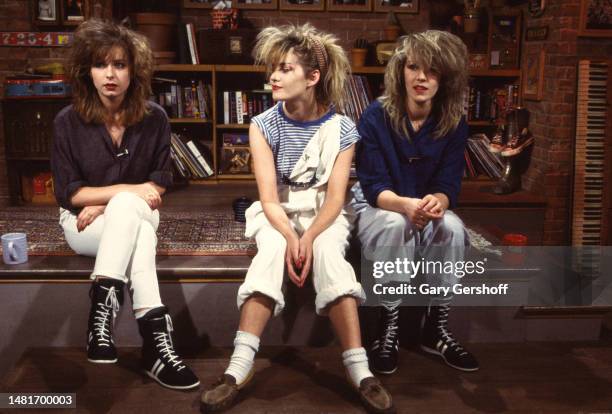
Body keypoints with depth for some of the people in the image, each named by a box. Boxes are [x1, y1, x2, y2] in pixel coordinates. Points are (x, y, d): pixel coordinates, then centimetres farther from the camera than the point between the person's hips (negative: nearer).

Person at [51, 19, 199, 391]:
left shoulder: (154, 118, -6)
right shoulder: (68, 121, -8)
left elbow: (159, 185, -3)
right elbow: (69, 193, -9)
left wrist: (106, 204, -14)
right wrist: (128, 190, -20)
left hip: (136, 215, 1)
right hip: (83, 224, -1)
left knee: (127, 207, -37)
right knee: (138, 232, -35)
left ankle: (102, 308, -44)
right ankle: (156, 335, -44)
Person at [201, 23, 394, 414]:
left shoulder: (342, 129, -7)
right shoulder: (264, 125, -6)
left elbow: (335, 197, -12)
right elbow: (269, 196, -12)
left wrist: (309, 237, -29)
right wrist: (290, 238, -29)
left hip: (323, 214, 0)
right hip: (277, 214, 1)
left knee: (328, 253, -33)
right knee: (271, 251, -33)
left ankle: (360, 371, -32)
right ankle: (239, 367, -38)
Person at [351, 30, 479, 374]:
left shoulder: (455, 123, -7)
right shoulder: (376, 117, -16)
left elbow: (449, 185, -10)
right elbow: (373, 186, -19)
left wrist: (437, 202, -36)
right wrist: (407, 204, -41)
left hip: (429, 208, 3)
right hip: (377, 206, -2)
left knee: (453, 228, -30)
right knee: (396, 225, -37)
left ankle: (437, 329, -13)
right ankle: (389, 328, -22)